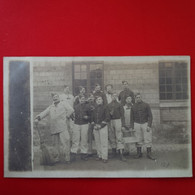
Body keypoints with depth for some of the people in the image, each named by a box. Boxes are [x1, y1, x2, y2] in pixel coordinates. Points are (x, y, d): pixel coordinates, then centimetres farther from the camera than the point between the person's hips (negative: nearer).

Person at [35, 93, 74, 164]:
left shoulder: (64, 104, 12)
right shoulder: (50, 107, 22)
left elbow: (71, 110, 3)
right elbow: (44, 113, 10)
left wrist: (65, 116, -2)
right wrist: (38, 118, -6)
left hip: (62, 128, -4)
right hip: (53, 128, 5)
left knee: (65, 142, -13)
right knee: (55, 143, 9)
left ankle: (67, 159, -8)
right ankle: (56, 158, 19)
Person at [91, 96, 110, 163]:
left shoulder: (104, 108, 1)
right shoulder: (94, 109, 14)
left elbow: (107, 118, -6)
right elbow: (92, 118, 17)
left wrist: (100, 125, -11)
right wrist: (94, 125, 0)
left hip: (103, 127, -4)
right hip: (95, 127, 5)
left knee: (104, 142, -7)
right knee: (97, 142, 5)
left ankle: (104, 157, -6)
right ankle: (99, 155, 13)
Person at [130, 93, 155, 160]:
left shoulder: (146, 105, 2)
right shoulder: (133, 107, 8)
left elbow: (150, 116, -1)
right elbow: (132, 118, 11)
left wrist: (149, 125, -9)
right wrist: (132, 127, 4)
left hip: (145, 124, -1)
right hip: (137, 124, 2)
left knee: (148, 139, -2)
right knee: (138, 140, 3)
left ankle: (149, 154, 5)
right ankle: (139, 153, 14)